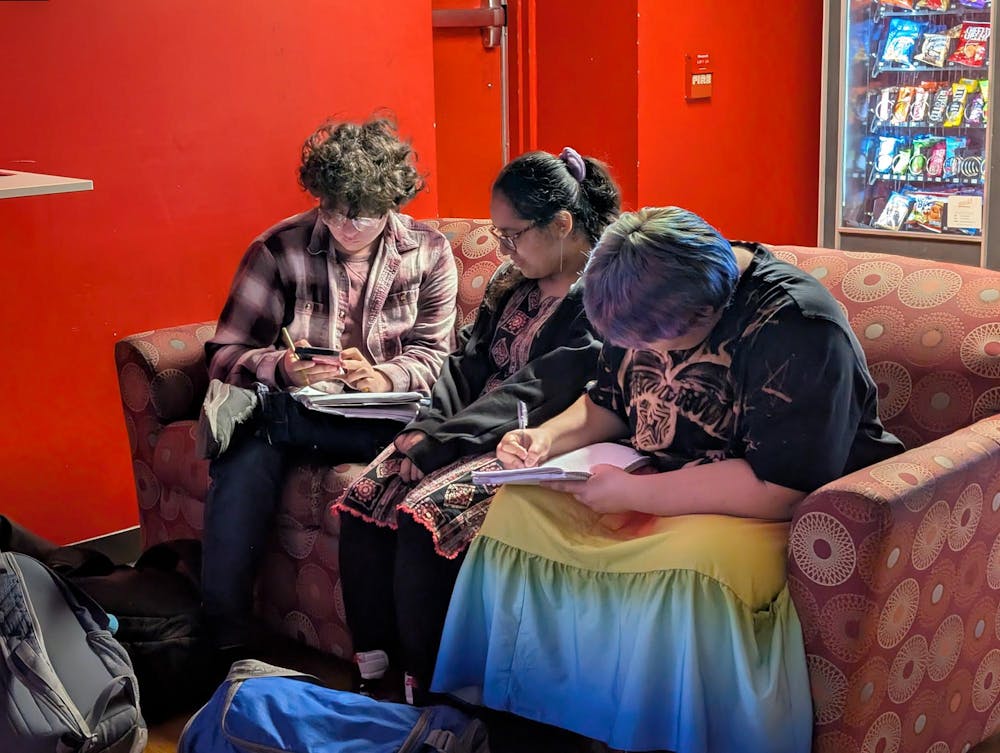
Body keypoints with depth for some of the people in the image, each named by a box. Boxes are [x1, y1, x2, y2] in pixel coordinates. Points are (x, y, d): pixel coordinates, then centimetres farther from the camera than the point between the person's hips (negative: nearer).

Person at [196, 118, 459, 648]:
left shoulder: (429, 253, 6)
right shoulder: (279, 249, 1)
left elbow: (434, 355, 4)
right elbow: (225, 352, -1)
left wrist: (385, 378, -18)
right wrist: (282, 369, -22)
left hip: (386, 414, 1)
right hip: (293, 407, 0)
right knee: (243, 464, -34)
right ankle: (231, 649, -23)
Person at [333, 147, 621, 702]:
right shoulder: (513, 280, 14)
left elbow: (534, 396, -18)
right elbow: (469, 361, 15)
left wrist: (437, 443, -18)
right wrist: (428, 426, -4)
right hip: (470, 432, 8)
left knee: (422, 517, -29)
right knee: (362, 503, -14)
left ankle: (424, 697, -15)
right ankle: (374, 677, -8)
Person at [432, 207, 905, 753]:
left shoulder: (796, 329, -24)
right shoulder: (647, 302, 1)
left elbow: (778, 490, -30)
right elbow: (607, 404, 16)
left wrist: (630, 493, -26)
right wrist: (550, 436, -6)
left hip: (772, 515, -7)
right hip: (654, 489, 7)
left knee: (686, 567, -37)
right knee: (519, 506, -10)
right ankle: (496, 707, 2)